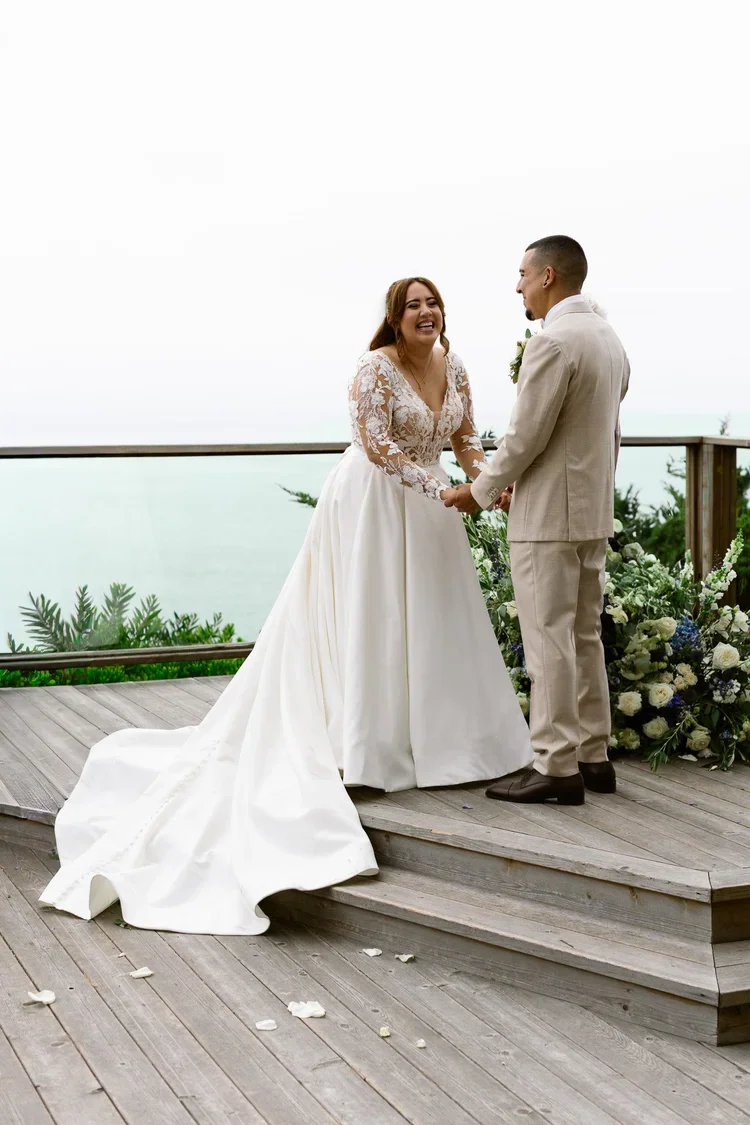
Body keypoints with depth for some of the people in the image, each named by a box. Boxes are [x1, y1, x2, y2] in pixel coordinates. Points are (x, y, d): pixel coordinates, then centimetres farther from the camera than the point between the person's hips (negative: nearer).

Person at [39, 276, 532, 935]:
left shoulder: (454, 368, 7)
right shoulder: (377, 367, -14)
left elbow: (466, 437, 12)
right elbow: (378, 445, -20)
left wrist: (487, 480, -6)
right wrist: (441, 487, -24)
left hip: (425, 509, 7)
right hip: (371, 504, -7)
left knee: (432, 624, 10)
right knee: (367, 627, -2)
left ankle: (435, 737, 21)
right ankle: (363, 750, 4)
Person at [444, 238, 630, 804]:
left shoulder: (553, 341, -17)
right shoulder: (609, 338, 13)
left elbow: (525, 436, -18)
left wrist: (481, 492, -4)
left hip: (549, 517, -10)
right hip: (594, 512, 10)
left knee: (549, 641, -4)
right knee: (584, 637, 14)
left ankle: (557, 767, -1)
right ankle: (593, 757, 20)